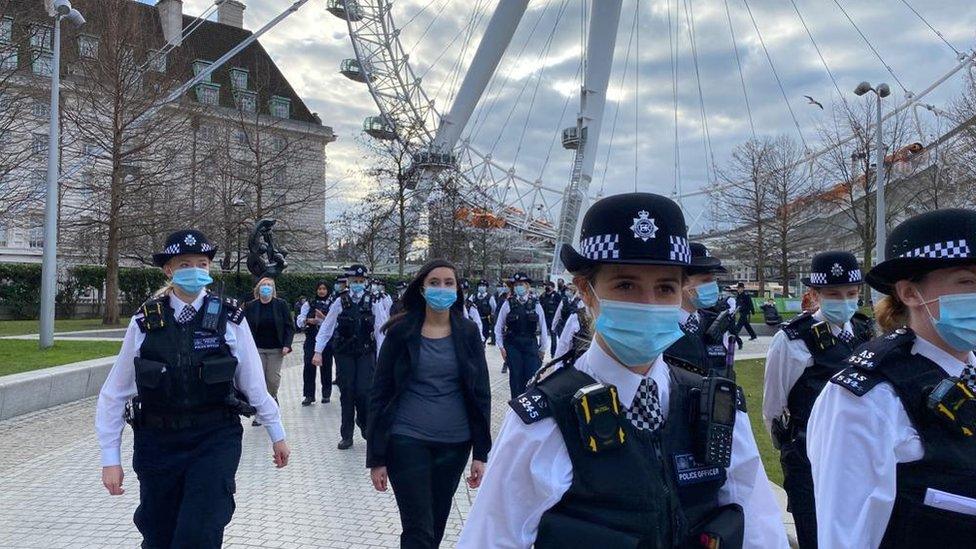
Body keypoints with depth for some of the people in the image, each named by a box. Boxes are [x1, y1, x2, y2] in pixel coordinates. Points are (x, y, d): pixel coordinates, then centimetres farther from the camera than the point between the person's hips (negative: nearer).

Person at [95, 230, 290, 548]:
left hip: (215, 440, -1)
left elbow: (254, 383, 4)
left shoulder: (230, 319, -3)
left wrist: (277, 434, 10)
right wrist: (110, 457, 1)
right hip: (157, 442, 2)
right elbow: (114, 393, 3)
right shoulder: (145, 322, -2)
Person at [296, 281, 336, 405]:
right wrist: (308, 320, -14)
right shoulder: (309, 304, 10)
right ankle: (309, 395, 1)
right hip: (311, 338, 2)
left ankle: (326, 394, 15)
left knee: (326, 366, 3)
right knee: (308, 366, -6)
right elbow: (299, 321, 5)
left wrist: (323, 317, -22)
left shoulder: (332, 304, 3)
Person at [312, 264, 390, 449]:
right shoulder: (340, 302, -1)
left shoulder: (373, 302, -3)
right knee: (346, 393, 5)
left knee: (363, 391, -9)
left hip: (366, 353, -1)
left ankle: (364, 423, 22)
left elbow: (380, 329, -2)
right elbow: (326, 327, 2)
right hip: (344, 354, 1)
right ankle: (346, 436, 17)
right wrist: (318, 351, -1)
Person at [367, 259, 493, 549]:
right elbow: (380, 393, -2)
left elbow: (480, 394, 4)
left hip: (455, 444, 3)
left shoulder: (468, 333, 2)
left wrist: (481, 452, -2)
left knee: (436, 525, 13)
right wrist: (376, 457, -5)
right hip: (407, 441, -2)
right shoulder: (401, 332, -4)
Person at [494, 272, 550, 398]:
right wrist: (501, 347, 1)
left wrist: (543, 348, 7)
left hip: (531, 345, 0)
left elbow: (543, 328, 7)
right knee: (515, 377, 4)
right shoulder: (508, 304, 0)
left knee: (532, 377, -5)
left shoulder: (536, 304, 2)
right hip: (512, 345, 0)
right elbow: (498, 327, 5)